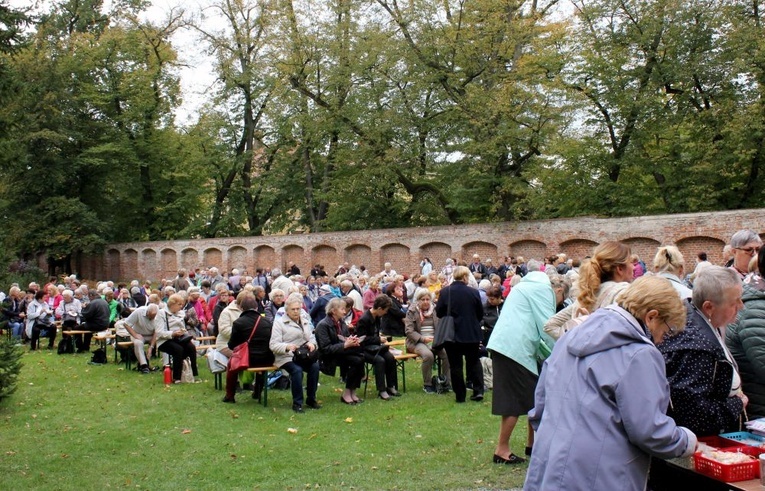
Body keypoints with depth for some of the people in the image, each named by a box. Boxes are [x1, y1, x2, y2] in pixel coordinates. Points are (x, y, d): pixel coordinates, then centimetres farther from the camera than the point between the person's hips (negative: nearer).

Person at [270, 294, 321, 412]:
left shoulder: (305, 322, 21)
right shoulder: (279, 322, 2)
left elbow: (312, 339, 17)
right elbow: (273, 345, -6)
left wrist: (312, 344, -9)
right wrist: (287, 347, -26)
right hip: (285, 357, -4)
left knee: (315, 366, -27)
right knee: (297, 370, -35)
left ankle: (311, 399, -11)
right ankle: (297, 403, -21)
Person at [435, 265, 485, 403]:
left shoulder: (445, 292, -9)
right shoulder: (474, 292, -8)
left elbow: (439, 312, -3)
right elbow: (480, 314, 1)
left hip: (452, 333, 0)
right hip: (472, 333, 1)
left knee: (455, 365, 7)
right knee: (474, 362, 16)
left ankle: (460, 395, 9)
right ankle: (478, 391, 9)